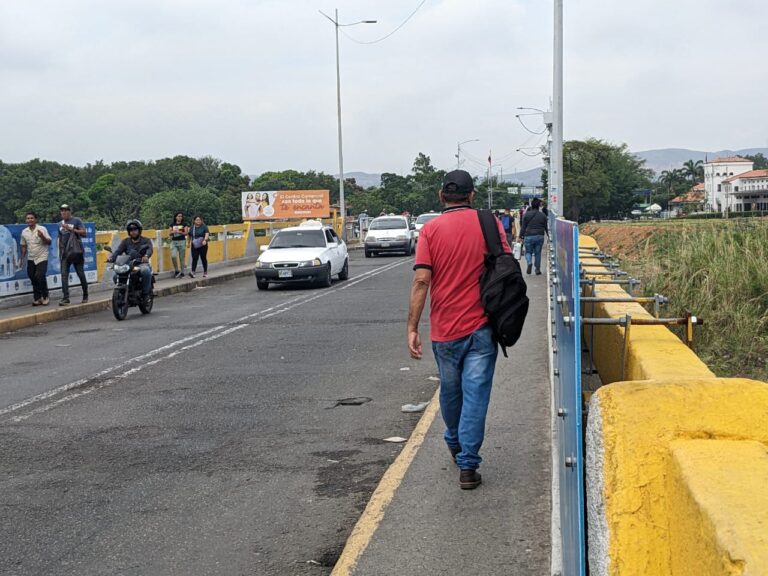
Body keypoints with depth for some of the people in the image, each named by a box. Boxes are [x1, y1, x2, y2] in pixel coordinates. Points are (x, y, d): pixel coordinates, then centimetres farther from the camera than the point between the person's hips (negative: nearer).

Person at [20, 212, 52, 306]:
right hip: (31, 259, 5)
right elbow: (24, 245, 16)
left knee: (40, 277, -16)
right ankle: (37, 298, 15)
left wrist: (42, 237, -25)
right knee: (33, 278, 5)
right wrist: (22, 257, 12)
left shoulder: (42, 229, -8)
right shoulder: (24, 232, 5)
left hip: (42, 258, -5)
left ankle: (45, 297, 1)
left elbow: (49, 242, -8)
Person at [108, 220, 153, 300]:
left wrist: (146, 256, -38)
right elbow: (118, 251, 3)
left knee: (146, 271, -38)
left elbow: (150, 249, -12)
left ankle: (146, 293, -24)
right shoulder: (126, 241, 20)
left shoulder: (146, 240, 11)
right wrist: (111, 258, -21)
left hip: (142, 263, -3)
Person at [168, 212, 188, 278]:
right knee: (173, 256, -14)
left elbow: (186, 233, -3)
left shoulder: (184, 224, 3)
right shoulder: (172, 224, 11)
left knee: (182, 258, 0)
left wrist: (179, 232, -18)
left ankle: (182, 272, 9)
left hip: (181, 241, -2)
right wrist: (173, 232, -9)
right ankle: (176, 270, 4)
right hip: (173, 242, 2)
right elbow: (169, 233, 12)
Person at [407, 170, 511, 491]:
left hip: (444, 329, 1)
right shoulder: (490, 224, -2)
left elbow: (421, 280, -11)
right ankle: (467, 465, -2)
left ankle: (455, 444, 42)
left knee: (450, 391, 20)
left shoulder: (430, 230, -4)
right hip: (481, 326, -1)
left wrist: (412, 328, -9)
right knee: (475, 395, 0)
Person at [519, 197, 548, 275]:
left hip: (529, 236, -2)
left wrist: (521, 237, 4)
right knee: (538, 253, 11)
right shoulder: (543, 216, 5)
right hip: (540, 236, 2)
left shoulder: (527, 215, -1)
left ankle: (529, 263, -19)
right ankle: (538, 269, 12)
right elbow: (546, 227, 10)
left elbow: (523, 227, -1)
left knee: (528, 252, 10)